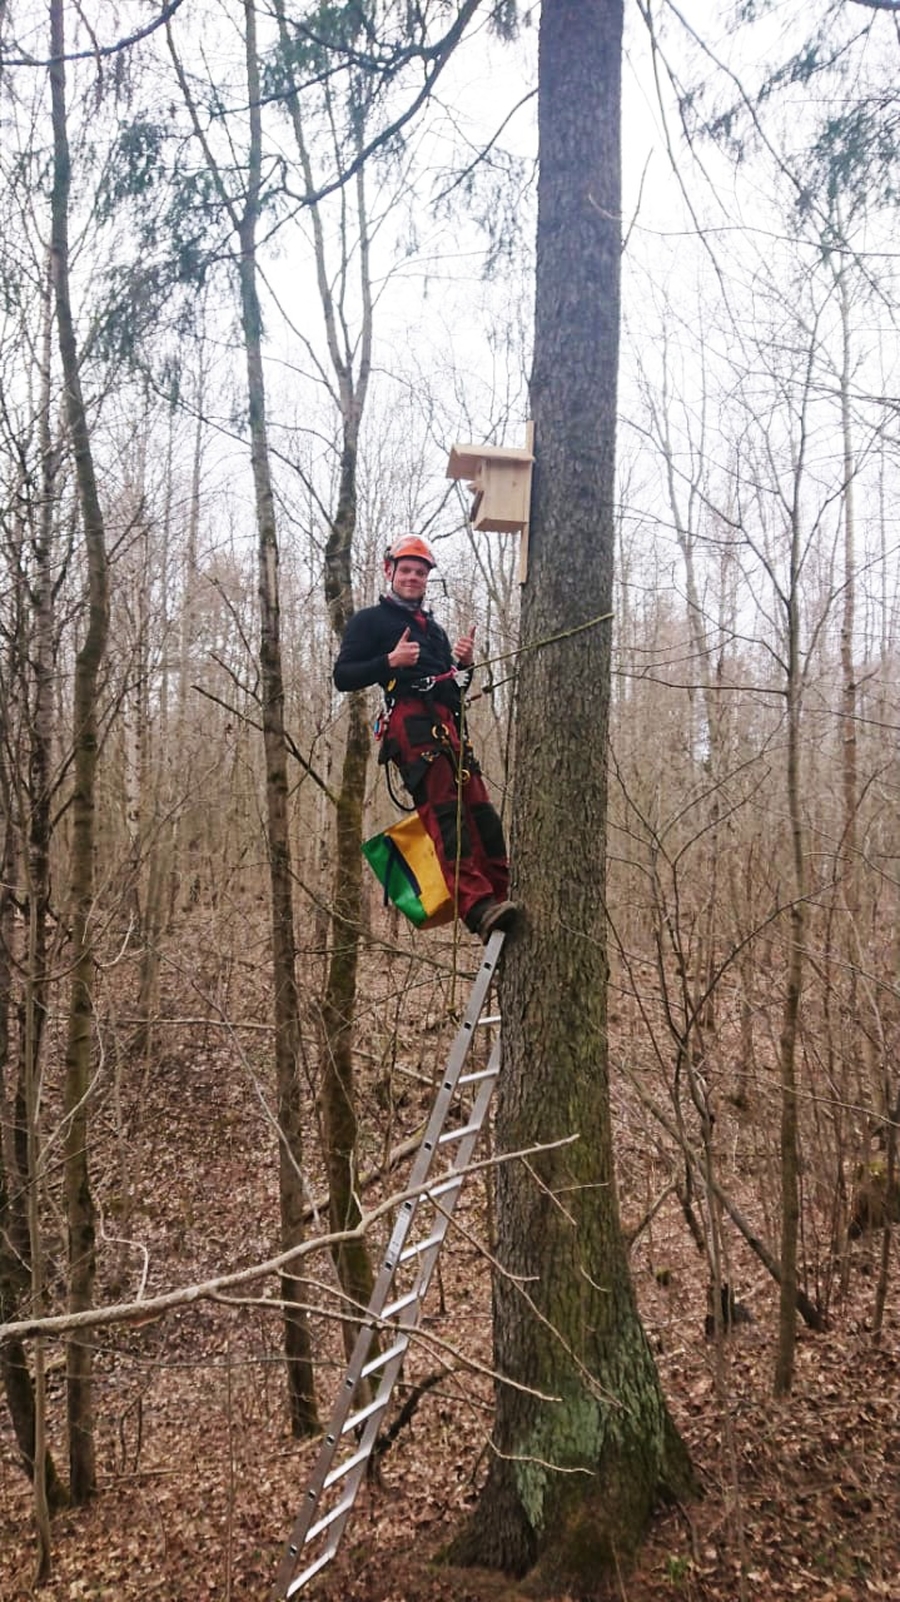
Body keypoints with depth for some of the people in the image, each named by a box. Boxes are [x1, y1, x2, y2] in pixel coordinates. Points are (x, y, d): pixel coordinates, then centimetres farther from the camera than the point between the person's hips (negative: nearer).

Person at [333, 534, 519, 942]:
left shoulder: (434, 628, 33)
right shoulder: (370, 620, 13)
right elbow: (343, 677, 2)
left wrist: (465, 663, 11)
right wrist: (391, 661, -12)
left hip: (447, 724, 7)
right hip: (411, 721, -7)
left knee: (480, 811, -6)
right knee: (444, 813, -21)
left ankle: (499, 895, -7)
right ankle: (477, 906, -31)